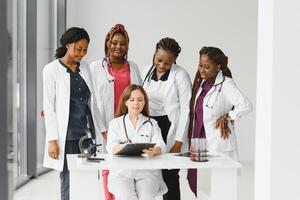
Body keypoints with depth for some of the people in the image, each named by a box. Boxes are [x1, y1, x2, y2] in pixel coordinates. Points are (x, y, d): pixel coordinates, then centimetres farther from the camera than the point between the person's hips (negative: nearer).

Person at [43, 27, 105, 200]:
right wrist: (52, 140, -11)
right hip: (66, 135, -4)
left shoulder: (85, 68, 11)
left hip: (86, 132, 5)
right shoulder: (52, 69, -3)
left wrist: (103, 130, 13)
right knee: (69, 183, -2)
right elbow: (49, 107, -6)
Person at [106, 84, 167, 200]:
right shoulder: (115, 123, 15)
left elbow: (160, 145, 0)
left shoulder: (152, 123, 18)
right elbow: (111, 148, -2)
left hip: (148, 171, 1)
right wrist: (122, 147, -27)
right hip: (121, 172, -1)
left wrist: (154, 151, -26)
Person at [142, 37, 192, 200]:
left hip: (170, 128, -5)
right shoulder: (147, 71, 8)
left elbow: (186, 109, -10)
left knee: (170, 176, -4)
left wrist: (179, 142, -13)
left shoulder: (180, 75, -9)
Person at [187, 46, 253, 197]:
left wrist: (226, 117, -13)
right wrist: (191, 139, 15)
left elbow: (246, 106, -25)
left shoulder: (225, 84, -12)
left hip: (217, 142, -8)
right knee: (194, 180, 9)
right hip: (199, 139, 8)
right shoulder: (201, 83, 12)